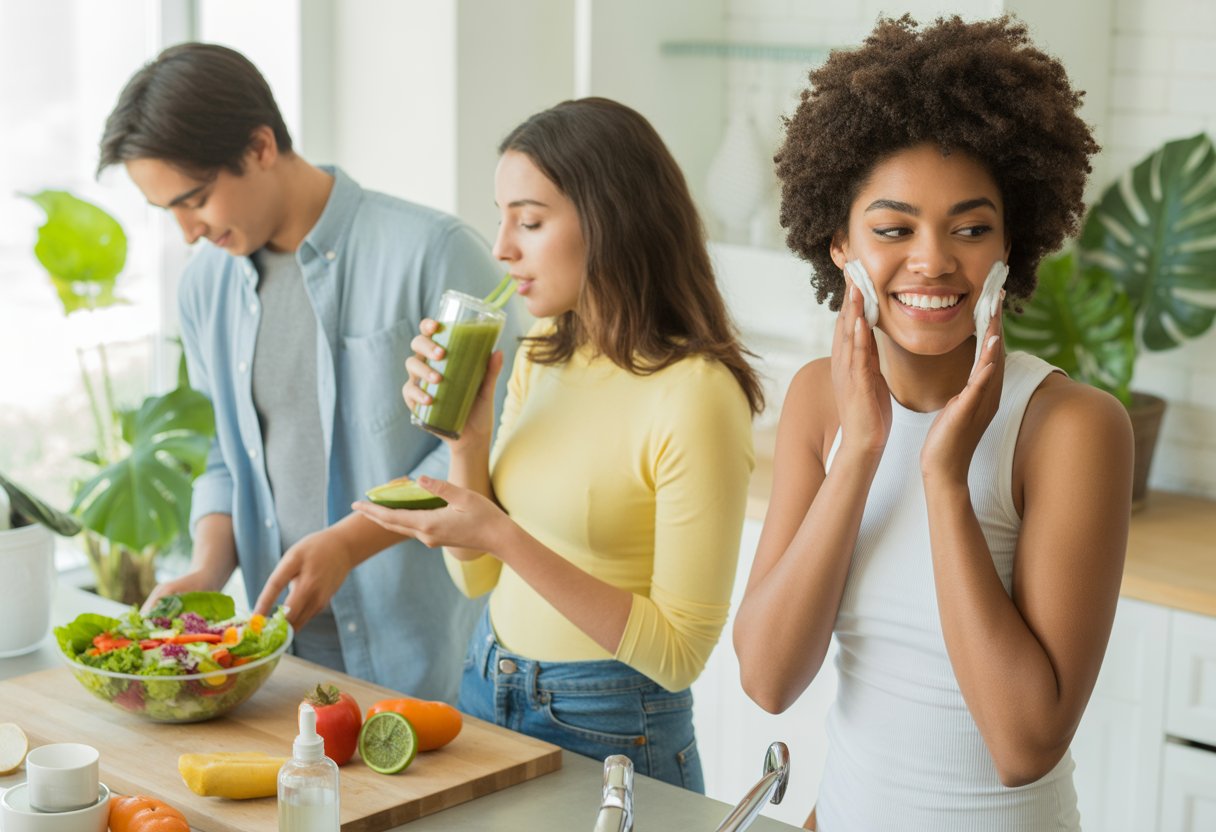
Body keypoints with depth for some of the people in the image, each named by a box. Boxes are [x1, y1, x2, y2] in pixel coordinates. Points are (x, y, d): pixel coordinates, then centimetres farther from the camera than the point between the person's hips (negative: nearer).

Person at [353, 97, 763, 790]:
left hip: (609, 732, -7)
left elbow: (679, 652, -22)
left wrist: (505, 537, -27)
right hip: (487, 683, 7)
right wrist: (467, 438, -10)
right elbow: (477, 576, 6)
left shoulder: (694, 395, -22)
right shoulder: (543, 353, 1)